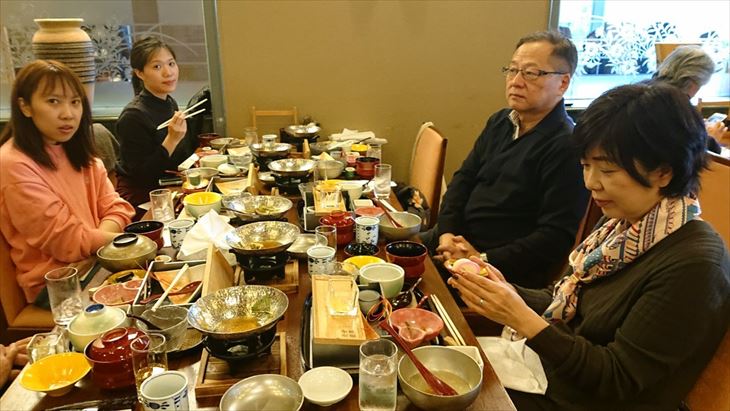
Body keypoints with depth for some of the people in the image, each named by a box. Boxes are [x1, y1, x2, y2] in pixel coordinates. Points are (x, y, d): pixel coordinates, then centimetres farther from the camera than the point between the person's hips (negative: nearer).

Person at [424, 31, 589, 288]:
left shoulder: (567, 147, -17)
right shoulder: (500, 122, 9)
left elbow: (556, 236, -20)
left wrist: (484, 261, -20)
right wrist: (447, 232, -5)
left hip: (507, 271, -7)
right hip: (457, 241, 8)